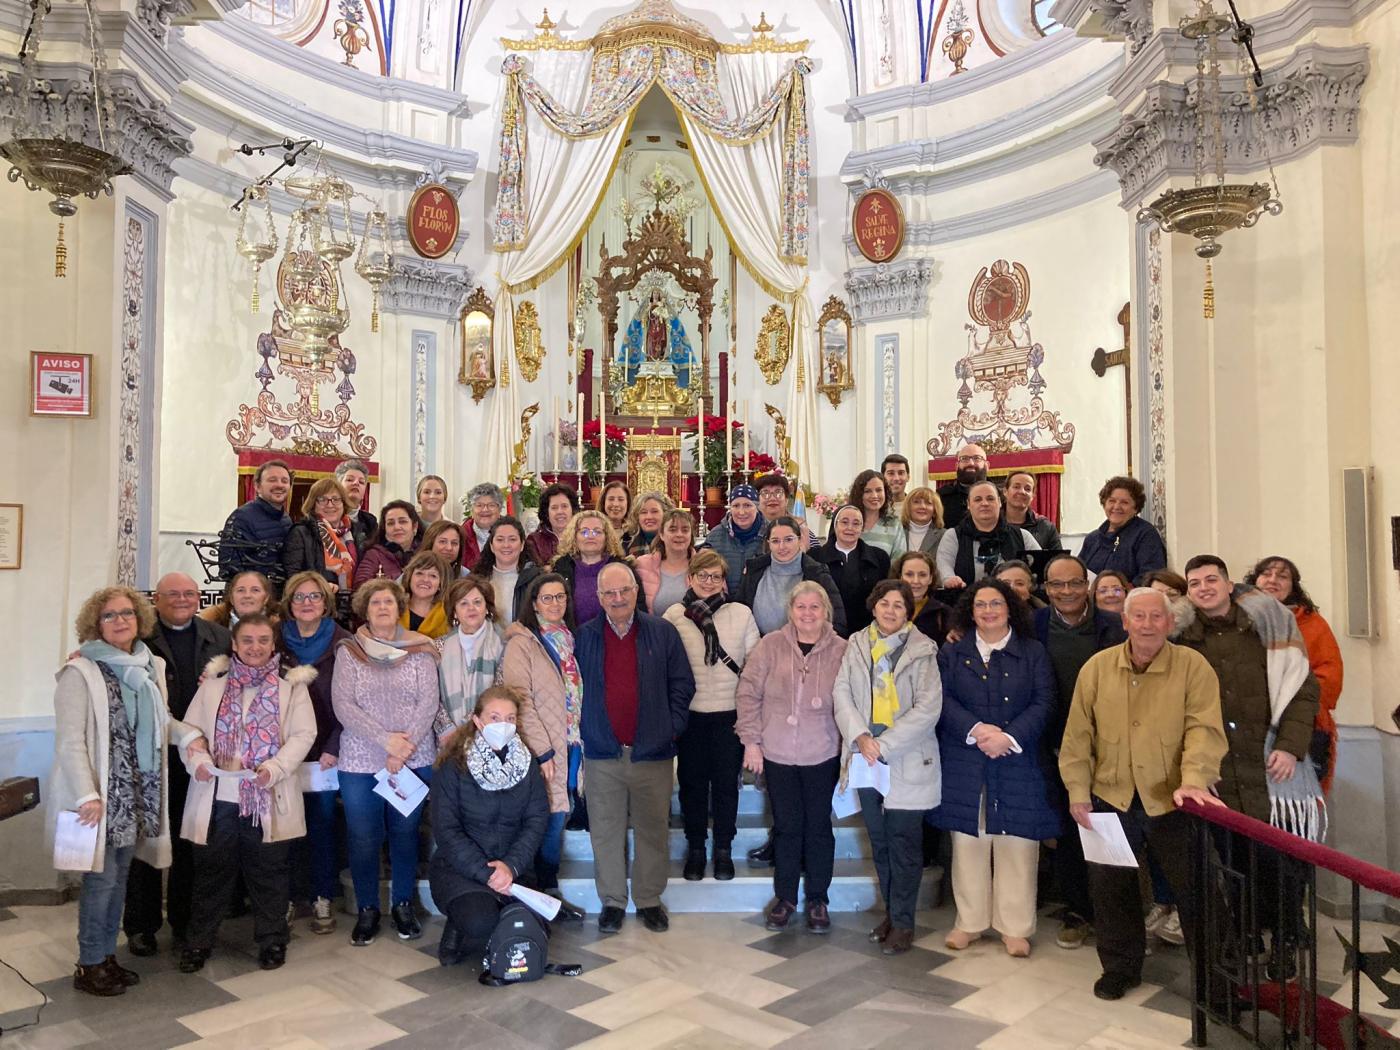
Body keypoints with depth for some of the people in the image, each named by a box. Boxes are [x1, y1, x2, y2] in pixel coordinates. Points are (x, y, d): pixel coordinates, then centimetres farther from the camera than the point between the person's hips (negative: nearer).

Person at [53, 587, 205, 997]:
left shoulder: (150, 666, 8)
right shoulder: (80, 672, -11)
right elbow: (70, 741, -14)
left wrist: (187, 733, 5)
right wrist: (86, 796, -19)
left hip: (138, 792, 6)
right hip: (102, 793, -6)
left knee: (119, 875, 13)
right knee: (102, 876, -1)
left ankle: (107, 956, 26)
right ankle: (89, 966, 15)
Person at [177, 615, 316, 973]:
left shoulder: (292, 685, 1)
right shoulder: (213, 683, 7)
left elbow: (303, 734, -5)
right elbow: (191, 728, 6)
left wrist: (274, 768, -18)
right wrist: (197, 760, -14)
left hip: (268, 798, -1)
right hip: (218, 796, 2)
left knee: (268, 872, 10)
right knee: (212, 870, 12)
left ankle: (272, 939, 25)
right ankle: (199, 941, 28)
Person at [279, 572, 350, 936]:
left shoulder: (342, 643, -3)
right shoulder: (277, 642, 4)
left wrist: (334, 748, -11)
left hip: (327, 750, -2)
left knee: (323, 820, 4)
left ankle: (322, 897, 17)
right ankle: (290, 895, 20)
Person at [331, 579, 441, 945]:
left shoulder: (419, 650, 1)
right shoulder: (348, 652, 1)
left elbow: (428, 703, -4)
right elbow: (343, 706, -8)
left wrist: (405, 746, -15)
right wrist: (386, 739, -17)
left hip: (414, 760, 0)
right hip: (360, 762, 0)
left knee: (406, 833, 9)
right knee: (363, 839, 5)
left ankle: (403, 905, 25)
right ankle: (367, 909, 22)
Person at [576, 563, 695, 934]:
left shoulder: (662, 632, 1)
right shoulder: (584, 636, 3)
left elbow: (682, 684, 4)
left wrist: (671, 727, -2)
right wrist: (581, 731, 2)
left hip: (651, 751, 0)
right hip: (602, 753, 1)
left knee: (652, 829, 8)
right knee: (605, 830, 8)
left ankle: (650, 900, 23)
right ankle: (612, 901, 22)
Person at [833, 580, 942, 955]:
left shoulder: (922, 650, -6)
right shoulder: (857, 644, 5)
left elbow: (928, 708, -12)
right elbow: (841, 693, 0)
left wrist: (885, 744, -16)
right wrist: (860, 736, -15)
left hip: (907, 761, -4)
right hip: (866, 757, 4)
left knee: (904, 843, 2)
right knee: (879, 840, 15)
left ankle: (903, 922, 17)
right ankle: (892, 911, 31)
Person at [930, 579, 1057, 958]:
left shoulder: (1034, 652, 5)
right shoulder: (952, 653, 7)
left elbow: (1043, 703, -3)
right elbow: (943, 699, -3)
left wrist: (1008, 737, -15)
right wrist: (976, 729, -17)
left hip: (1018, 764, -1)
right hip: (964, 765, 1)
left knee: (1016, 846, 3)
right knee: (968, 844, 8)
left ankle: (1015, 927, 17)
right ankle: (969, 922, 21)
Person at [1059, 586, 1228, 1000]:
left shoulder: (1193, 666, -6)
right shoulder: (1097, 667, 0)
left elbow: (1204, 728, -15)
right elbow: (1078, 735, 3)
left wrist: (1194, 779, -29)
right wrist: (1078, 791, 0)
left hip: (1172, 800, -2)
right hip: (1111, 798, 2)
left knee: (1195, 887, 8)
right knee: (1110, 887, 12)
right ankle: (1120, 967, 32)